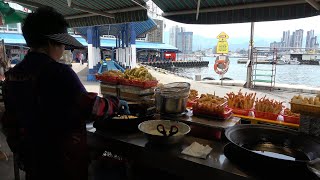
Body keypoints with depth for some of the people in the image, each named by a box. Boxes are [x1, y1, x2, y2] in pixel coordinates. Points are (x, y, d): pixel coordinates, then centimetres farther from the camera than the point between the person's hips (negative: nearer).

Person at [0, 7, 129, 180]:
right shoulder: (59, 73, -23)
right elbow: (90, 107, -20)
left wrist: (20, 152, 17)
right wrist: (116, 104, -4)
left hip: (33, 157, 6)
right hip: (64, 159, -6)